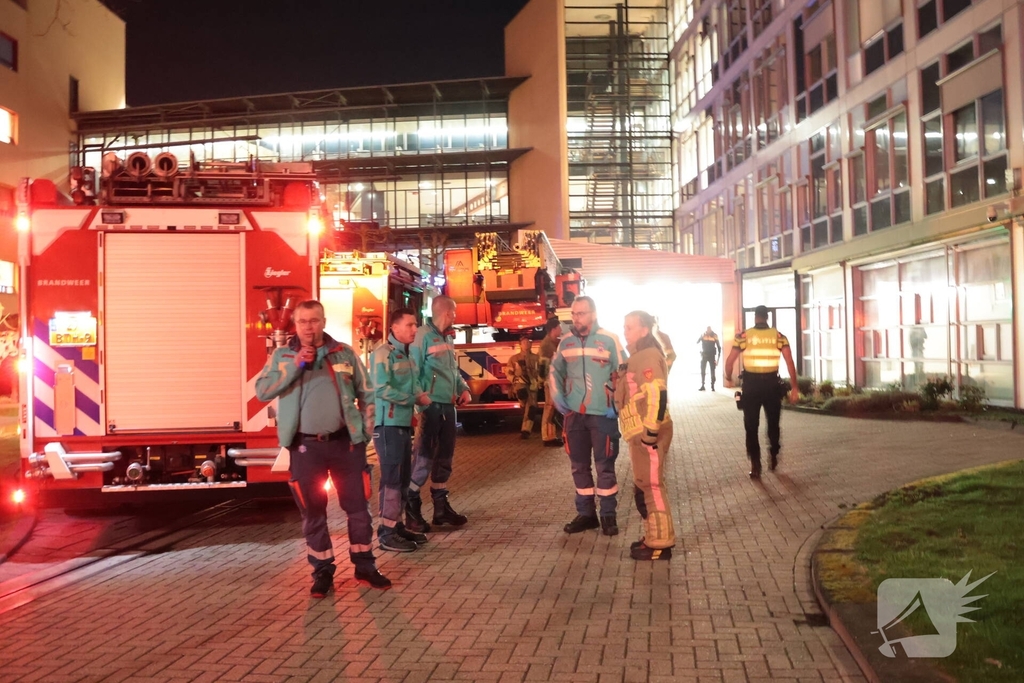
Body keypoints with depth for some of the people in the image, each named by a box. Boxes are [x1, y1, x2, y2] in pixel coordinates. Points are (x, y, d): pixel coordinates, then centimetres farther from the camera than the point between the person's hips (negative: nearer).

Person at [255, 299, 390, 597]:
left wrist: (364, 433, 3)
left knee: (357, 505, 7)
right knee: (312, 511, 7)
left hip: (344, 442, 1)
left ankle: (365, 566, 22)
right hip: (306, 446, 0)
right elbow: (262, 391, -10)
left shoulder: (345, 353, 4)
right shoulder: (282, 356, 3)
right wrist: (294, 366, -18)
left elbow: (366, 395, 9)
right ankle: (322, 572, 20)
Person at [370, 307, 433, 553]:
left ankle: (397, 526, 22)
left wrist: (421, 396, -3)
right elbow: (381, 389, -22)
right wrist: (414, 399, -15)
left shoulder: (406, 354, 16)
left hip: (404, 423, 9)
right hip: (388, 424, -9)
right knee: (391, 478, -6)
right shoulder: (383, 353, -13)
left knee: (403, 477, 13)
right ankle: (386, 533, 0)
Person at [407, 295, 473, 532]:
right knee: (424, 457, -5)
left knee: (444, 456, 15)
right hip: (431, 405, -9)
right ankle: (412, 510, 5)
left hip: (448, 405, 9)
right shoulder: (423, 335, -12)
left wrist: (464, 388, 7)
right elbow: (413, 372, -16)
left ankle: (441, 507, 26)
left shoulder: (448, 337, 14)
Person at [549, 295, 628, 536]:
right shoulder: (566, 341, 4)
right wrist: (556, 396, 2)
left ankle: (608, 515, 16)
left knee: (604, 466, 4)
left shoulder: (609, 339, -8)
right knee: (579, 466, 12)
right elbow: (555, 371, 16)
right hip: (574, 413, 4)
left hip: (602, 414, -4)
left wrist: (617, 404, -11)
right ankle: (585, 514, 24)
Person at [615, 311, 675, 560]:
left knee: (651, 486, -5)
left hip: (649, 433, -11)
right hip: (641, 432, 11)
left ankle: (660, 544, 2)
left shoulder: (648, 356, -15)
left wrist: (651, 431, -24)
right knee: (644, 487, 16)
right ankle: (654, 537, 25)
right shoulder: (638, 356, 17)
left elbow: (657, 395, -23)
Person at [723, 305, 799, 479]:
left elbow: (730, 360, -6)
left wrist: (728, 377, 14)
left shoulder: (744, 336, -3)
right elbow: (789, 361, -7)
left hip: (751, 383, -1)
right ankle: (773, 458, 32)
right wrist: (794, 387, -3)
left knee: (751, 426, 7)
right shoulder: (778, 336, 0)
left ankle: (756, 465, 4)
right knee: (773, 422, 21)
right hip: (771, 383, 1)